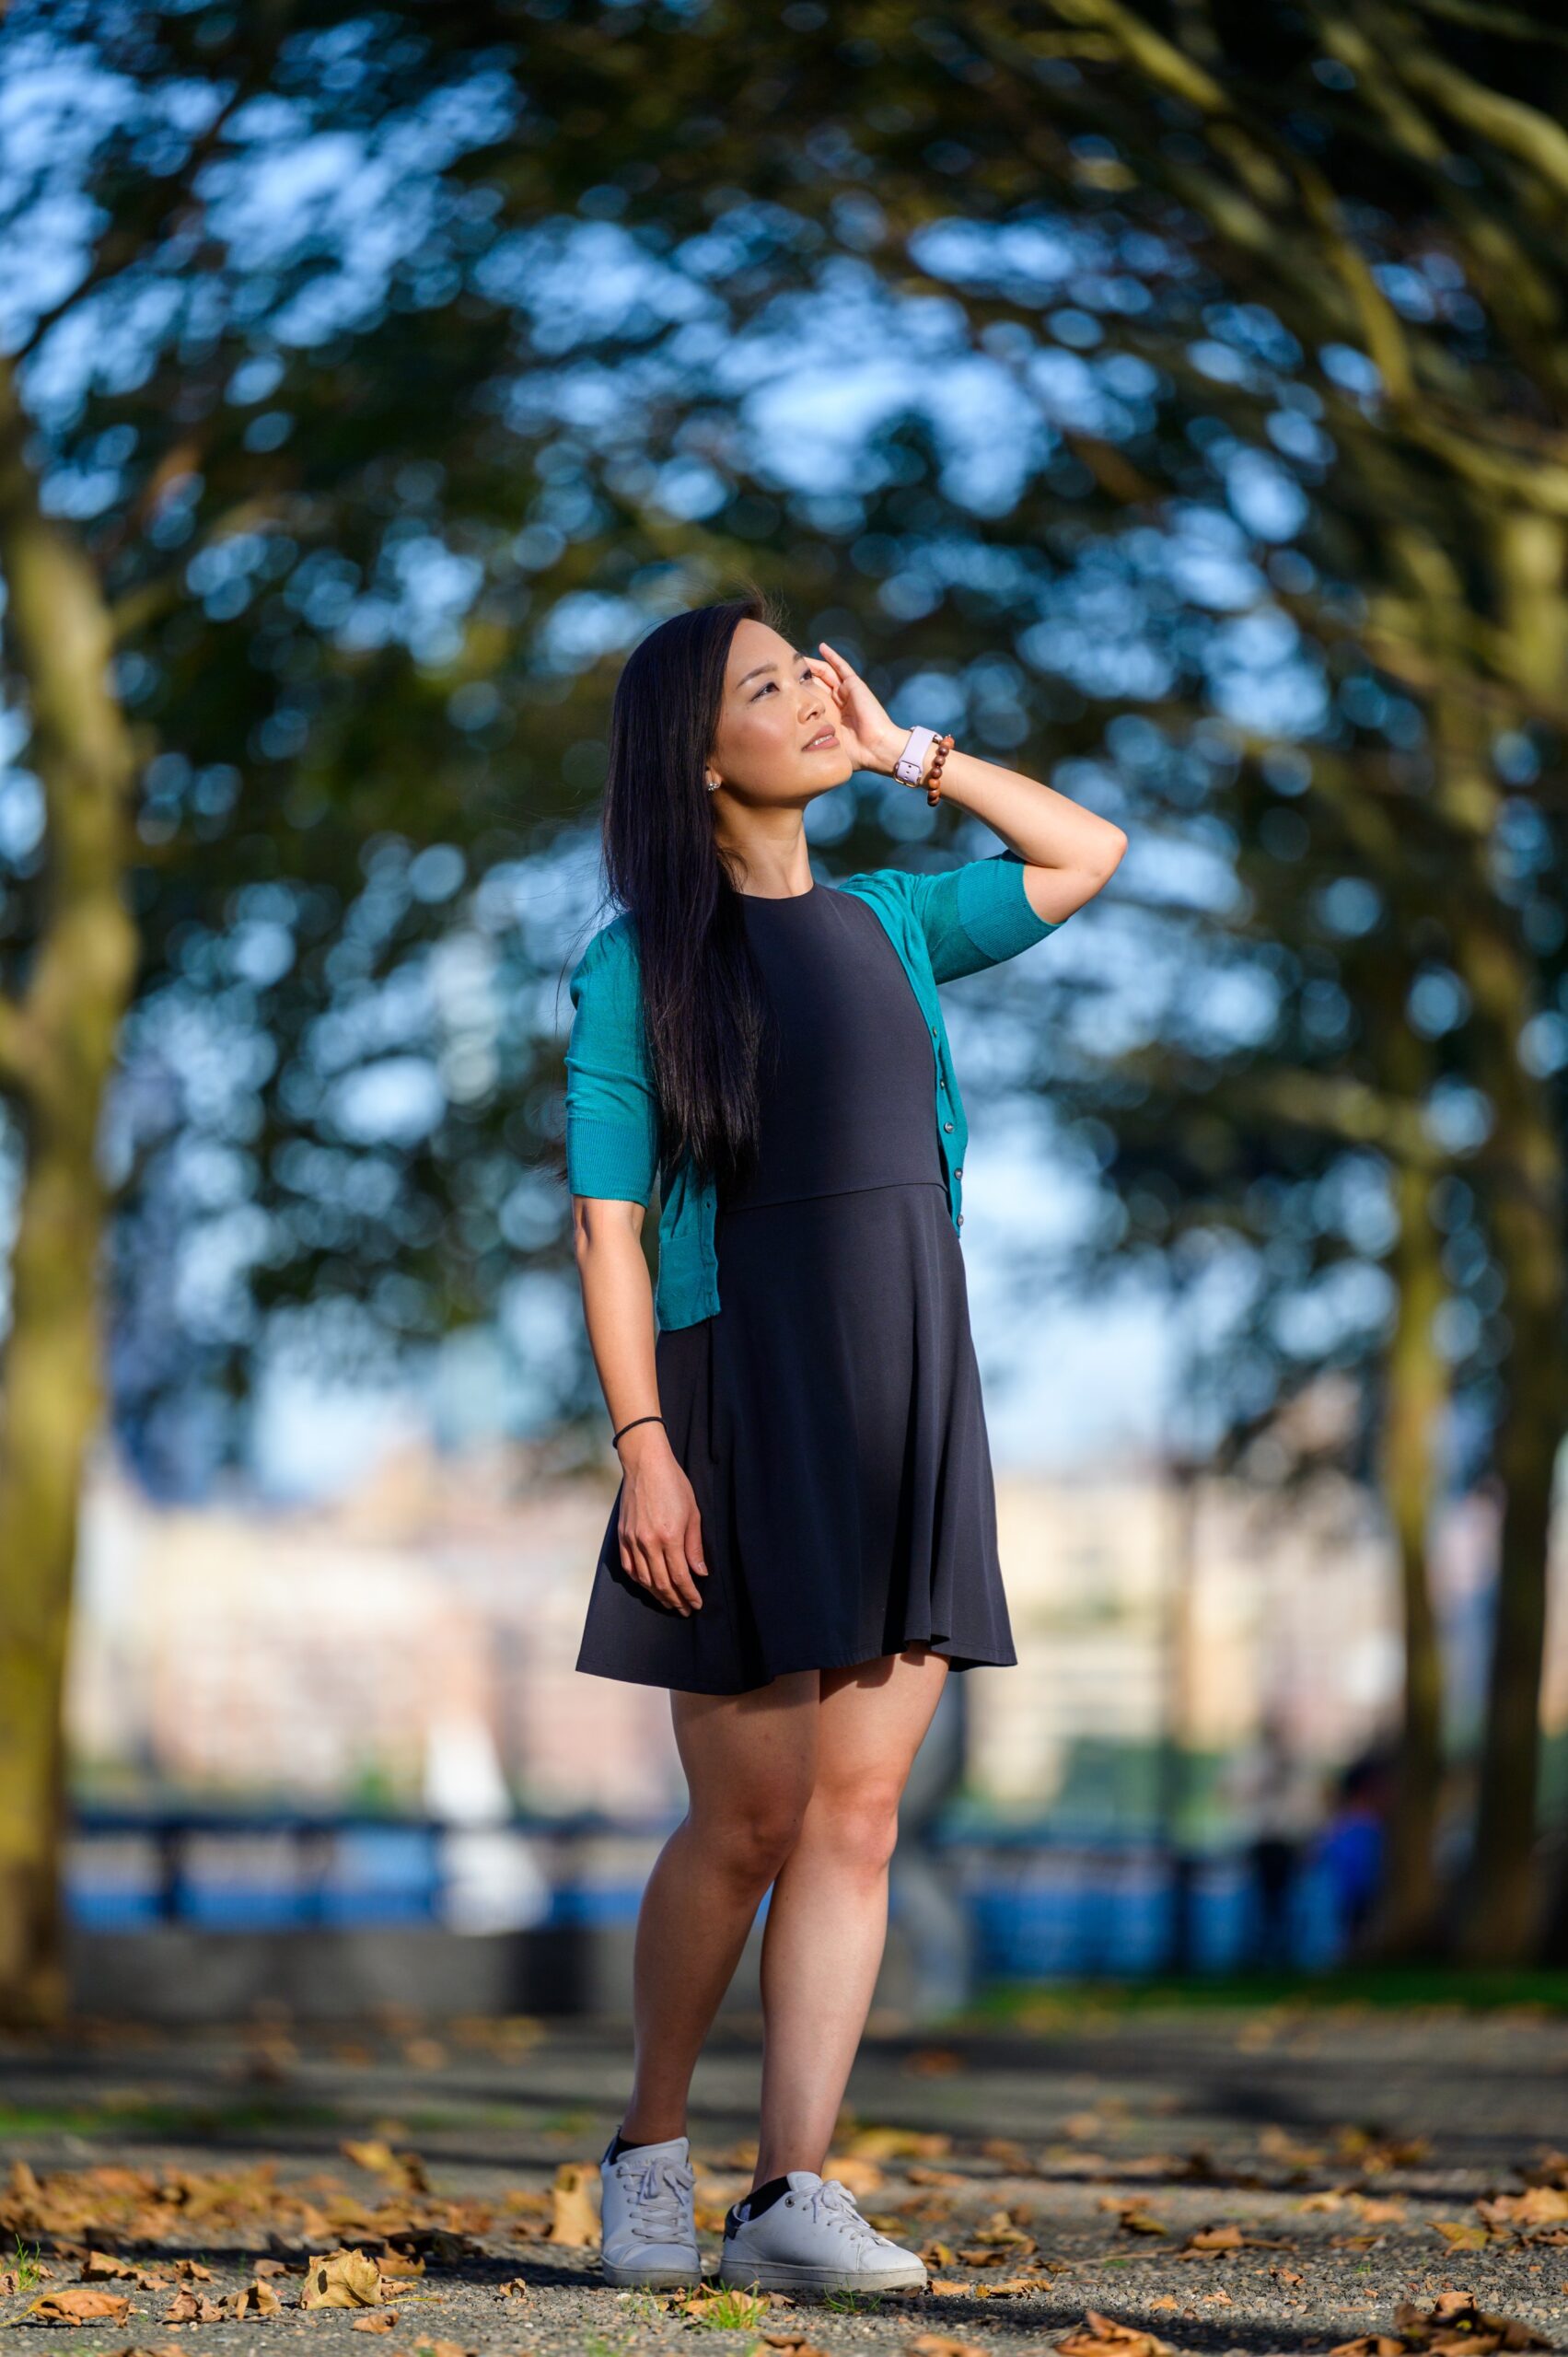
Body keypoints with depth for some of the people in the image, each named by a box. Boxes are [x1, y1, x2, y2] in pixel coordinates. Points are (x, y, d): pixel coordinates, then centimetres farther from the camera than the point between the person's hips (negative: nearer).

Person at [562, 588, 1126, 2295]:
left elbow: (1089, 856, 25)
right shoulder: (642, 959, -1)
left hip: (907, 1402, 5)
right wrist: (642, 1445, -14)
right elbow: (606, 1224, -5)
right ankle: (649, 2150, 20)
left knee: (857, 1812, -3)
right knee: (747, 1819, -1)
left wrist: (905, 752, 16)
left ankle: (791, 2194, -4)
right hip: (741, 1398, -5)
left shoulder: (886, 922, 14)